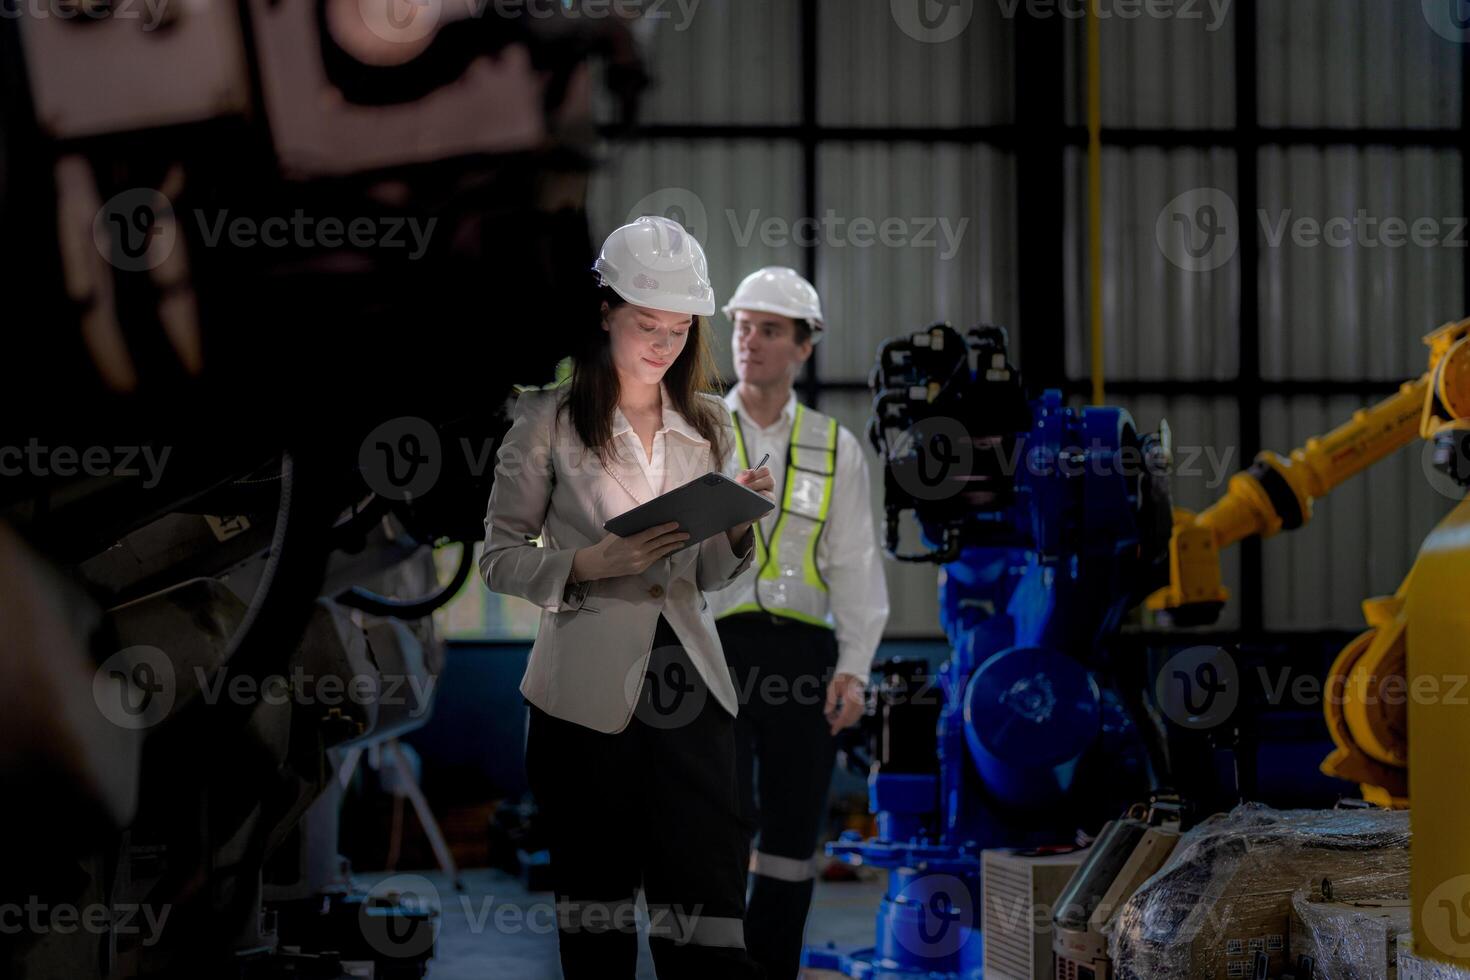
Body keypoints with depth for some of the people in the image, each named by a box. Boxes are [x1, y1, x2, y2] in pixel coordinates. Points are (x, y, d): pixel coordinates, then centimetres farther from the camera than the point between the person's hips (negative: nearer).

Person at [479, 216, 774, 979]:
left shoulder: (707, 425, 12)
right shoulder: (549, 420, 0)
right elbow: (499, 557, 1)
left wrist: (737, 527, -4)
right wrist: (591, 563, -15)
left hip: (689, 686, 3)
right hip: (590, 693, -3)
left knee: (709, 905, -3)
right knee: (597, 900, 3)